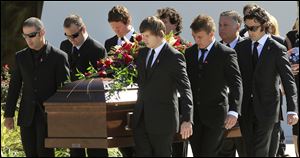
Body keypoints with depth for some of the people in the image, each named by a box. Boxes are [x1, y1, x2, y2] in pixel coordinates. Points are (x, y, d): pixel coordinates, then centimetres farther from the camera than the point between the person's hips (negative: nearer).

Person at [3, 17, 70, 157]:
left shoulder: (59, 57, -2)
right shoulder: (21, 57, 10)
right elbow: (14, 87, 13)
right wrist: (9, 115, 9)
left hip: (48, 115, -4)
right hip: (27, 116, 4)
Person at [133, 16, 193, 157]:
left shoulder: (174, 57, -11)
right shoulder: (142, 53, 11)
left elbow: (185, 89, -16)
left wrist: (187, 120, -25)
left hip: (162, 119, -6)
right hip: (141, 118, 6)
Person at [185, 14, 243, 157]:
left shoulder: (226, 54, -7)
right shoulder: (189, 53, 10)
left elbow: (236, 83, -11)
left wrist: (233, 111, -23)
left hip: (215, 114, -5)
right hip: (193, 114, 5)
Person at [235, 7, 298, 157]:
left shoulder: (277, 50, -5)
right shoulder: (241, 47, 8)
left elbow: (288, 80, -7)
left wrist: (292, 110, -16)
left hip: (266, 108, -4)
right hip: (245, 109, 4)